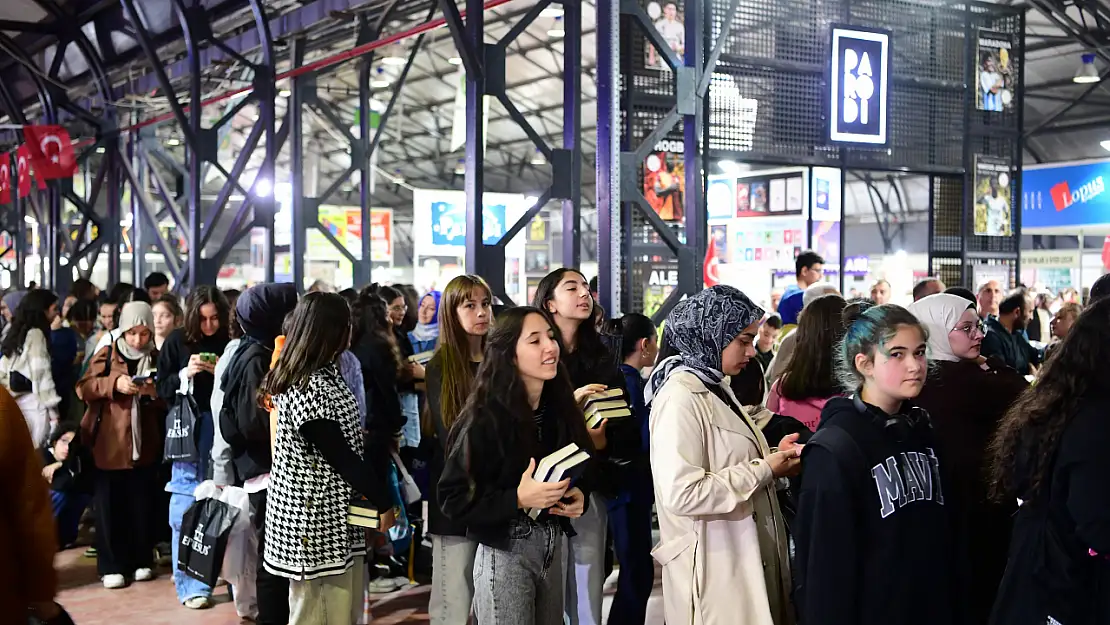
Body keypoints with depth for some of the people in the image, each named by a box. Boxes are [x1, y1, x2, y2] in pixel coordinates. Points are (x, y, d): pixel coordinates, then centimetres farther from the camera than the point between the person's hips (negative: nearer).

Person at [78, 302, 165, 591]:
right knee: (108, 507, 2)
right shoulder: (105, 356, 2)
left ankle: (142, 561, 20)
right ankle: (111, 565, 10)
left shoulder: (156, 360, 8)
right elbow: (83, 388, -9)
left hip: (144, 446, 2)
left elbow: (167, 402, 9)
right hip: (108, 445, -1)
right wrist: (114, 383, -24)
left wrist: (156, 392, -13)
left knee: (142, 506, 8)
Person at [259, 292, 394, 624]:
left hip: (335, 515, 10)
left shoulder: (325, 373, 10)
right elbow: (340, 456, -18)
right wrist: (382, 500, -9)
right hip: (317, 520, -10)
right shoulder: (308, 389, -21)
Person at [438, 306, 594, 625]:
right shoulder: (487, 418, -16)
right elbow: (454, 499, -16)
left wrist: (579, 496, -6)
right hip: (505, 553, -6)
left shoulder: (560, 407, 3)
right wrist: (518, 499, -25)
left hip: (553, 547, 6)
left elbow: (581, 470, 15)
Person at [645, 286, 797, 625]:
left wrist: (769, 457, 1)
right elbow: (682, 493, -28)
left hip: (745, 559, 9)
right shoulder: (680, 397, -18)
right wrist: (765, 470, -19)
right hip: (714, 571, -9)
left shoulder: (714, 387, 11)